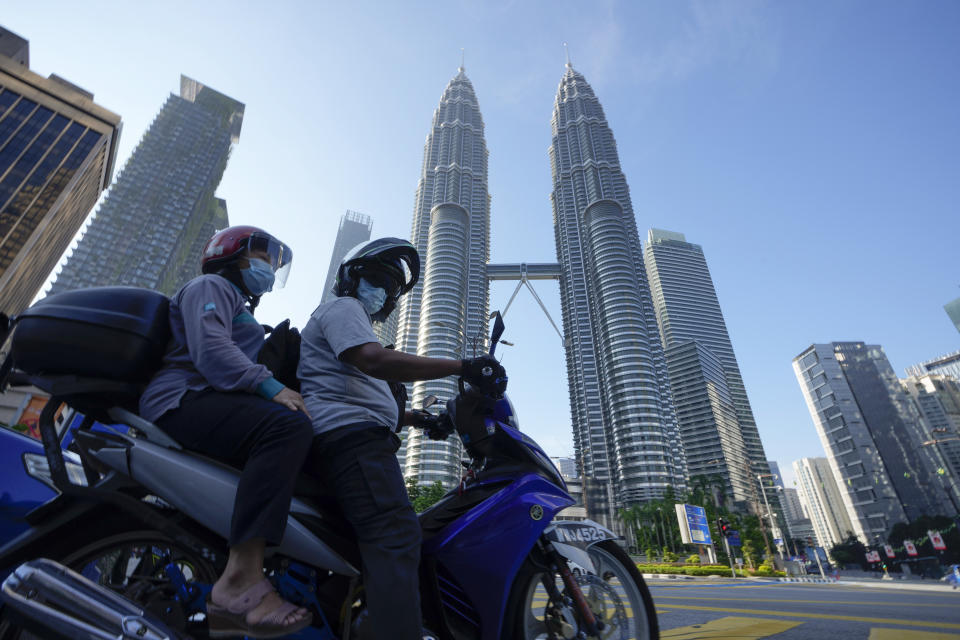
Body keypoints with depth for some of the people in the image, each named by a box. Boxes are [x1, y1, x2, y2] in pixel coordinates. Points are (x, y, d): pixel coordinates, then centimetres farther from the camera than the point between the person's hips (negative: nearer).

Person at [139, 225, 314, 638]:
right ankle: (240, 579, -38)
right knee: (289, 426, -34)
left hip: (219, 404, 10)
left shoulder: (241, 312, 35)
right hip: (186, 398, -9)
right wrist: (268, 384, -26)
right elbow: (209, 349, -14)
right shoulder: (210, 286, 6)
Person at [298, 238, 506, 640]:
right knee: (397, 534, -25)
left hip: (339, 441, 11)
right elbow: (374, 360, -20)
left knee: (388, 541, 12)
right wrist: (461, 367, -22)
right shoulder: (342, 307, 3)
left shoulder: (353, 320, 35)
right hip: (351, 436, -11)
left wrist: (420, 419, 22)